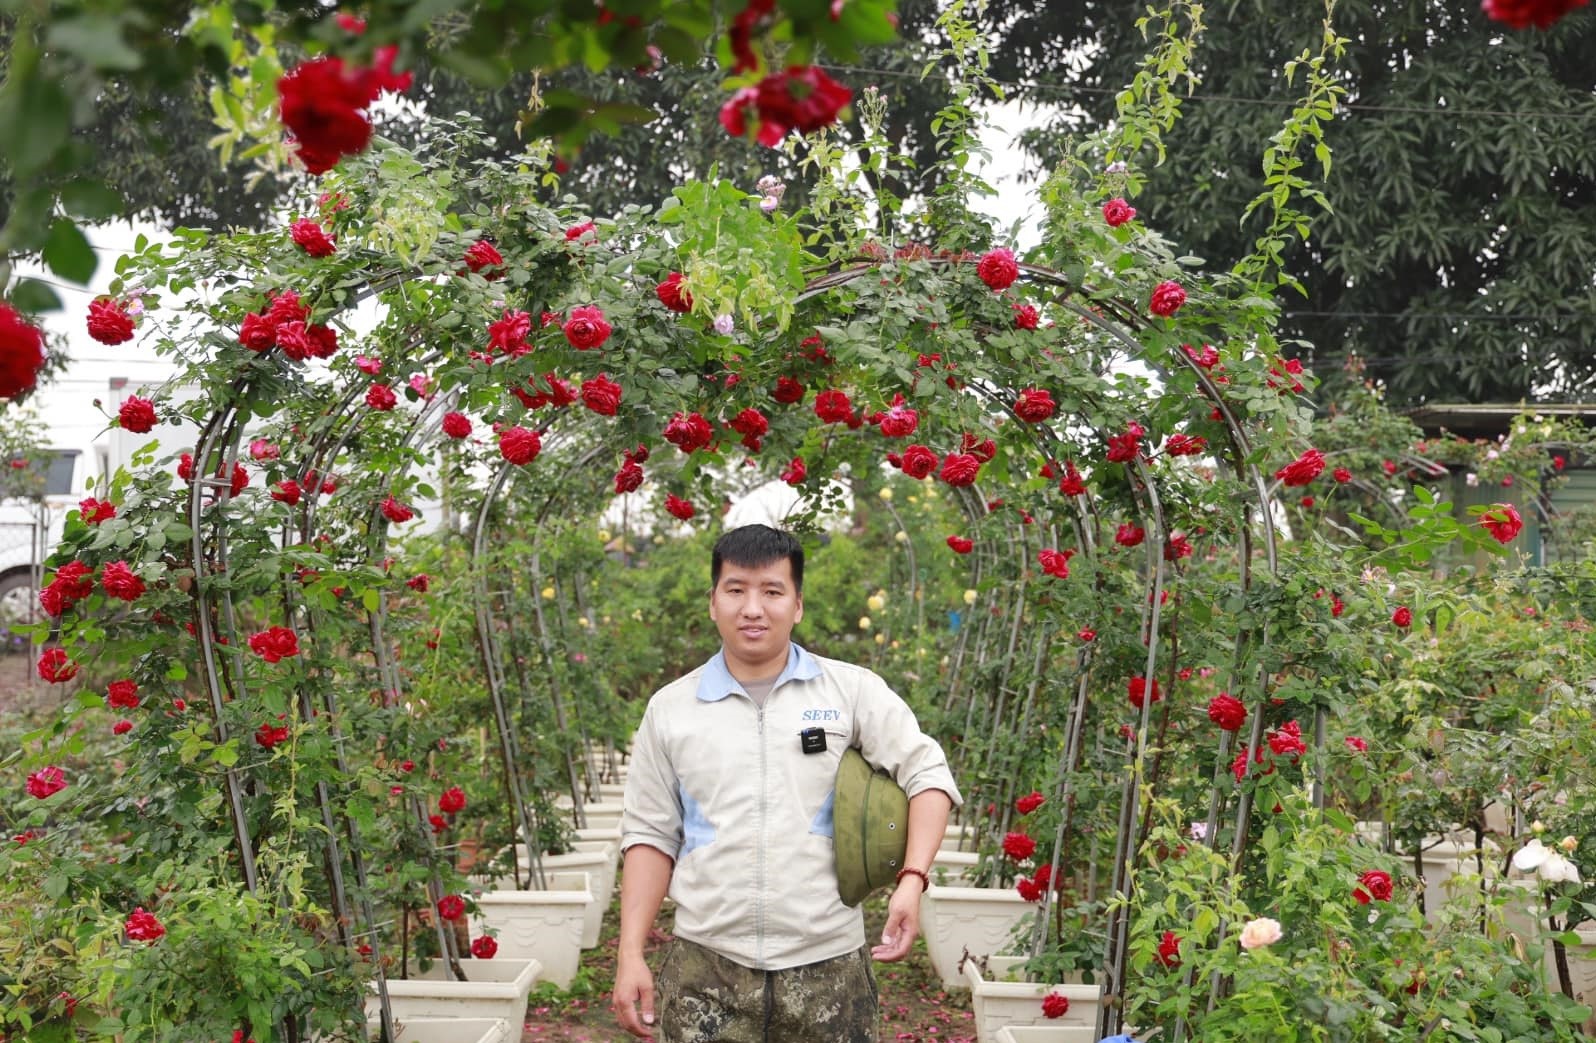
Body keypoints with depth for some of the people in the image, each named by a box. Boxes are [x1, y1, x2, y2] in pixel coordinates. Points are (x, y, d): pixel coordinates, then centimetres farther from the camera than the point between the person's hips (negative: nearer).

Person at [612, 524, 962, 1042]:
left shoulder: (853, 690, 2)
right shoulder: (670, 709, 6)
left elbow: (926, 772, 1)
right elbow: (651, 836, 9)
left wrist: (912, 879, -13)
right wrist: (631, 954, 2)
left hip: (828, 965, -1)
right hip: (706, 967, 1)